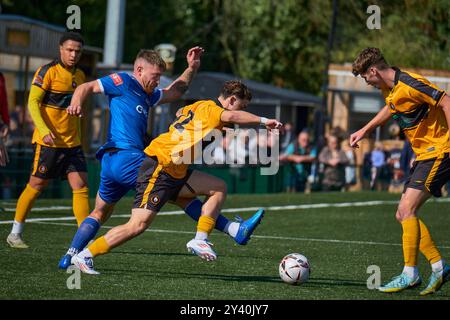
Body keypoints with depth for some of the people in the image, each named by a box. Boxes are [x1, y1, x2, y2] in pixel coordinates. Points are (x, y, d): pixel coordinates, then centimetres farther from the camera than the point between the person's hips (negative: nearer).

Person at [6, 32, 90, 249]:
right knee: (36, 185, 1)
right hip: (49, 141, -6)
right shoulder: (48, 72, -9)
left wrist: (80, 138, 22)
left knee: (81, 187, -4)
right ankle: (15, 233, 15)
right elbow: (33, 102, -14)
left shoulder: (79, 75, 13)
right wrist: (44, 131, -25)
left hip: (72, 142, 6)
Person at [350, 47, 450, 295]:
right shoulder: (389, 89, 9)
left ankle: (410, 274, -13)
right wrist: (365, 130, 28)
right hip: (423, 155, 10)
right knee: (403, 215, 7)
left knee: (407, 210, -17)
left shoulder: (410, 84, -20)